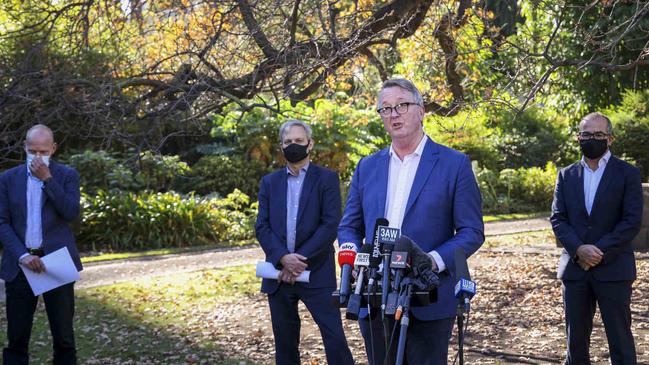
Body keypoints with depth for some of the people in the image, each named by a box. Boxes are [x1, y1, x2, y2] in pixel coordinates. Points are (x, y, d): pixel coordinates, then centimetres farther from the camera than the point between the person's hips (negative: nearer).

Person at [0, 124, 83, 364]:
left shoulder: (67, 175, 4)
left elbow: (71, 213, -10)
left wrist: (47, 179, -14)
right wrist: (22, 255, -12)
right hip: (20, 263, 1)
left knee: (63, 335, 4)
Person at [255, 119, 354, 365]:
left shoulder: (327, 179, 1)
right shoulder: (269, 182, 11)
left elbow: (330, 225, -8)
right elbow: (262, 227, 3)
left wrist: (301, 259, -15)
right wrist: (283, 257, -14)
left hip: (316, 273, -3)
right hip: (279, 273, 4)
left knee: (334, 336, -7)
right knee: (285, 342, 10)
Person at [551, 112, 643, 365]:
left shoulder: (628, 174, 0)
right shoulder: (566, 175, 10)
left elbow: (632, 221, -7)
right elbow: (557, 219, 4)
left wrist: (599, 251, -16)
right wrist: (578, 249, -13)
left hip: (613, 269, -3)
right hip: (575, 268, 3)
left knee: (620, 339, 0)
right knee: (576, 338, 9)